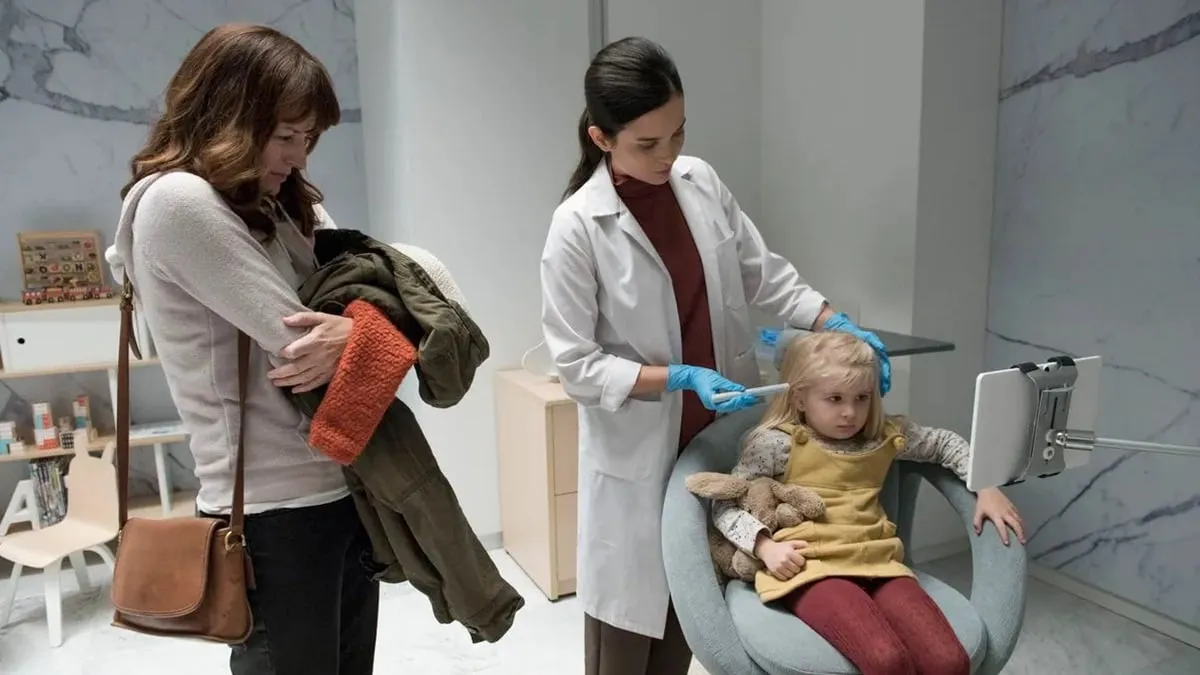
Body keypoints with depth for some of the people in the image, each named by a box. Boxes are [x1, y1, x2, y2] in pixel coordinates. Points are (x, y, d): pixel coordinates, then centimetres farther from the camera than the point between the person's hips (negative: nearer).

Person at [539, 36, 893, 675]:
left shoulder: (700, 180, -2)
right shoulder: (577, 226, -17)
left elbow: (761, 273, 8)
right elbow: (576, 364, -15)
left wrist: (838, 324, -4)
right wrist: (679, 377, -23)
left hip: (718, 433, 5)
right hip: (637, 452, -4)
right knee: (630, 619, 11)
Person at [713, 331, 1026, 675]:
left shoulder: (884, 436, 15)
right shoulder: (778, 444, 0)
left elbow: (946, 443, 30)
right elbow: (724, 503, 1)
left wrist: (986, 487, 16)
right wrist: (765, 546, -14)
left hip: (878, 564, 5)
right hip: (810, 570, -5)